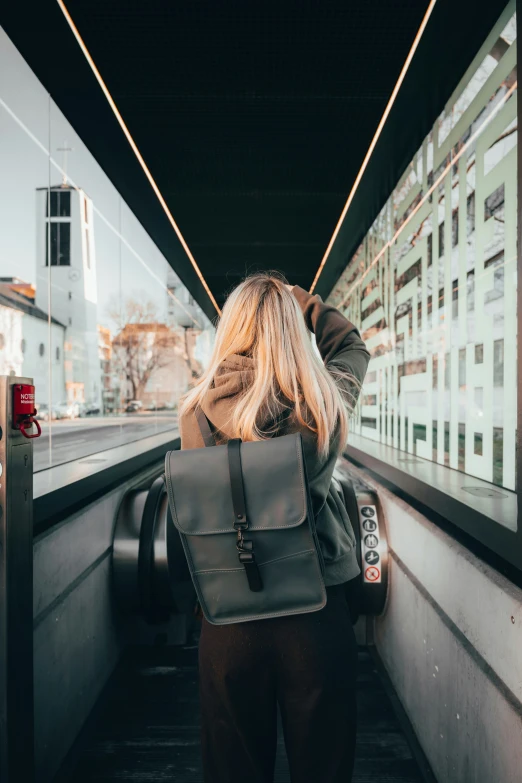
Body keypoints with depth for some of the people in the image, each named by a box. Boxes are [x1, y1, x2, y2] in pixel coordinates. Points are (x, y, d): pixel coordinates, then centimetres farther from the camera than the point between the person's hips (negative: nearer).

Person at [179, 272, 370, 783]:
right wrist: (297, 299, 16)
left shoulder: (198, 409, -11)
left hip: (227, 619, 0)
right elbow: (351, 346, 14)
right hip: (319, 614, 1)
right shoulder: (327, 403, -10)